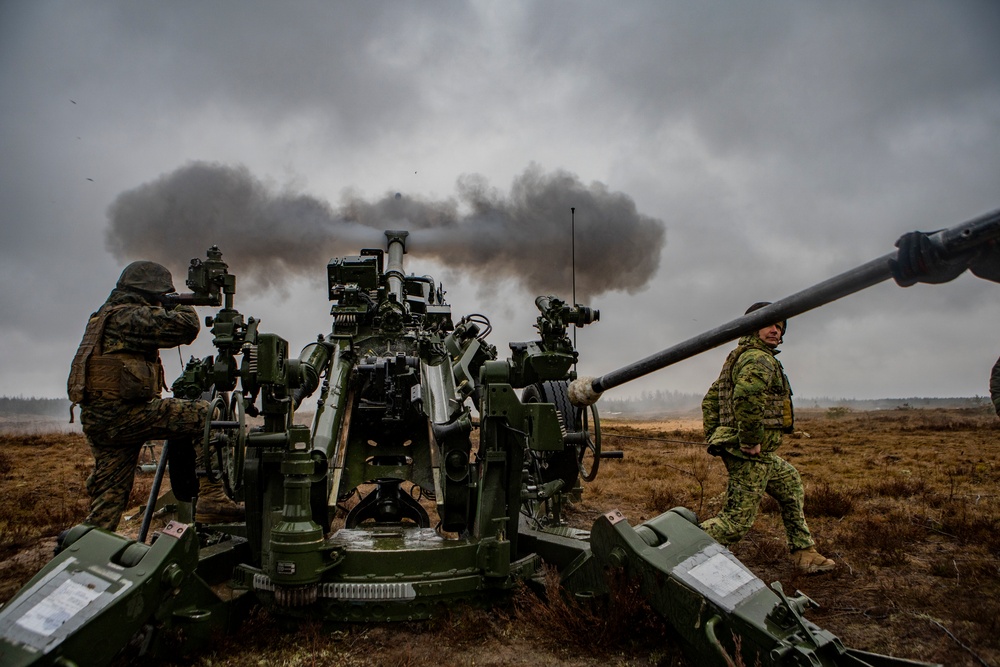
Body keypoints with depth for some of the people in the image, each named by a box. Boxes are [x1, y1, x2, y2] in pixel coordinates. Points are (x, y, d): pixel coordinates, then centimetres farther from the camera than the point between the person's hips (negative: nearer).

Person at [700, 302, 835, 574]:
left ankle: (805, 554, 34)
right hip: (751, 455, -11)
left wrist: (714, 438, 18)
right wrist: (751, 441, -26)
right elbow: (746, 396, -35)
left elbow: (709, 400, 21)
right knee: (737, 522, -8)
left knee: (791, 485, 27)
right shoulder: (759, 359, -14)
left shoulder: (736, 359, 18)